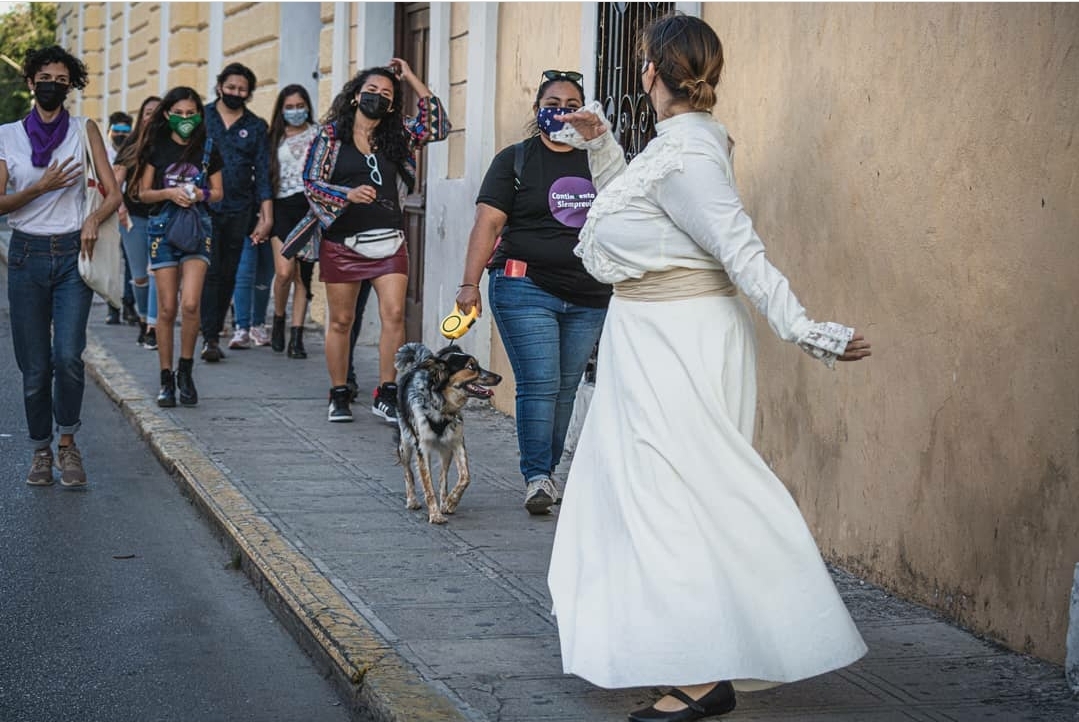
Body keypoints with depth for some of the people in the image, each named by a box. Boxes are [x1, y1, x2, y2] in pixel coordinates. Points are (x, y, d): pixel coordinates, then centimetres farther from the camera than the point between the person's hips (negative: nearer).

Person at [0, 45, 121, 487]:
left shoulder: (84, 131, 4)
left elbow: (113, 193, 2)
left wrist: (94, 218, -18)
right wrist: (41, 187, -15)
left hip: (73, 254, -1)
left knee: (68, 356, -16)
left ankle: (68, 443, 2)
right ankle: (41, 450, 17)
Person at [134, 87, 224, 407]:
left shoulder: (207, 149, 7)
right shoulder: (156, 147, 4)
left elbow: (218, 192, 12)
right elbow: (144, 193, 6)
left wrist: (201, 194, -9)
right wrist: (169, 193, -13)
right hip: (163, 227, 0)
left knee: (190, 304, -15)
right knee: (166, 309, -1)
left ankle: (186, 370, 3)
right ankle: (166, 379, 9)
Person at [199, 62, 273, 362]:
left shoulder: (256, 127, 10)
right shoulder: (201, 117, 6)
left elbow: (262, 175, 8)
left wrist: (266, 217, 2)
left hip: (239, 211, 2)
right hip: (203, 206, -2)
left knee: (228, 274, 5)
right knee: (210, 272, -10)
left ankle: (213, 332, 13)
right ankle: (210, 338, -10)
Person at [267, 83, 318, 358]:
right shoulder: (276, 139, 14)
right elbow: (266, 176, 14)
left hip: (310, 204, -1)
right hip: (283, 207, 1)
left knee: (303, 274, 0)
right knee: (284, 271, -14)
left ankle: (296, 337, 4)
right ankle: (278, 320, 10)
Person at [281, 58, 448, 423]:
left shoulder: (397, 134, 10)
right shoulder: (332, 134, 1)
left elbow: (437, 125, 2)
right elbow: (311, 182, -2)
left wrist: (411, 79, 1)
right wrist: (349, 195, -19)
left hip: (388, 242, 2)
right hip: (342, 242, -2)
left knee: (394, 314, -11)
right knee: (341, 320, 5)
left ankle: (386, 394, -5)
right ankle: (339, 396, 15)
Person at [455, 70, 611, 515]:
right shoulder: (515, 160, 2)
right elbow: (488, 223, -6)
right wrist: (470, 283, -16)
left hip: (588, 298, 4)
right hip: (527, 290, -4)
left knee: (565, 390, 6)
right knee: (539, 386, -9)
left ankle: (545, 472, 16)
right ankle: (536, 478, -3)